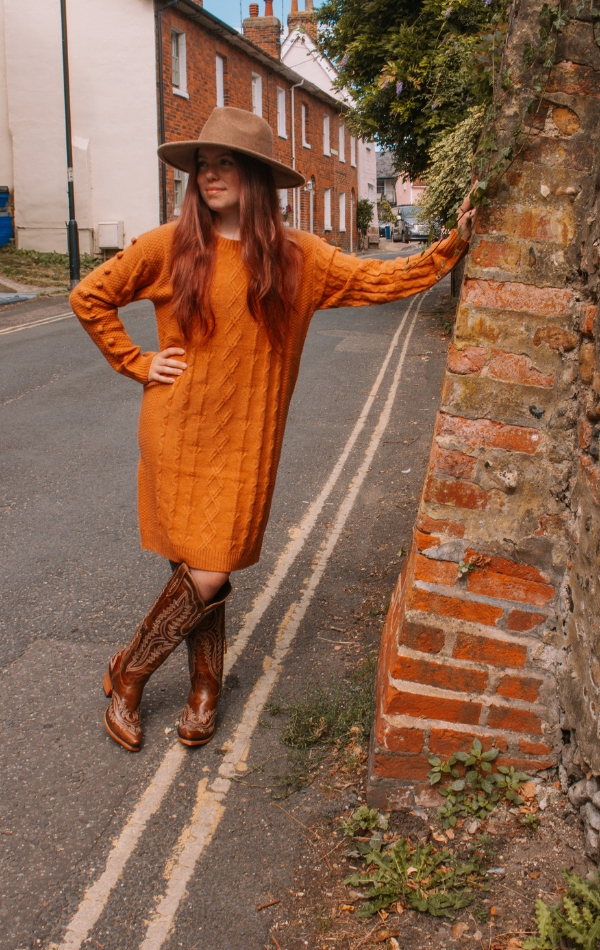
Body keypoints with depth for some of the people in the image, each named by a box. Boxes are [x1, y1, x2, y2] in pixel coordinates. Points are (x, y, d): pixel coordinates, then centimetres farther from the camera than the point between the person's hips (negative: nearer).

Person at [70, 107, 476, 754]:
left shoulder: (297, 257, 2)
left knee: (208, 572, 0)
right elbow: (88, 298, 6)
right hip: (178, 436, -2)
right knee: (203, 577, -2)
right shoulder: (168, 246, -3)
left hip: (245, 441, 2)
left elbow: (386, 280, 4)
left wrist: (453, 245, -2)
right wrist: (137, 364, 1)